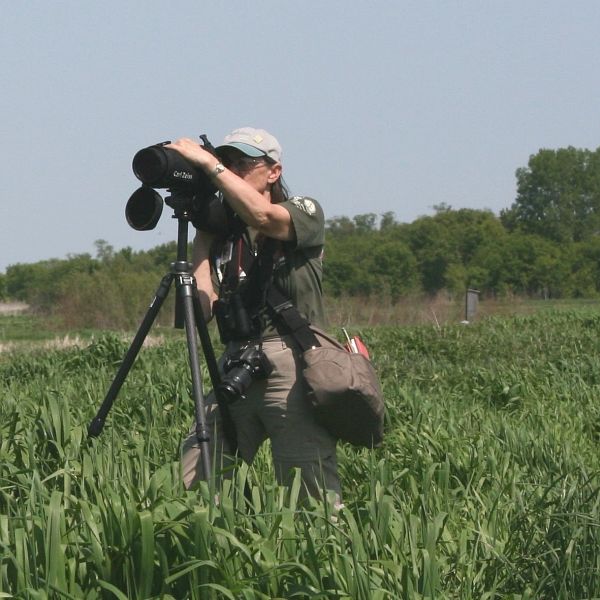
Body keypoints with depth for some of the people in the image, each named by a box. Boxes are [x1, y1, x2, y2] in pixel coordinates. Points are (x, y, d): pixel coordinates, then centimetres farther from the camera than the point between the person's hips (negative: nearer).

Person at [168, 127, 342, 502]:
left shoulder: (305, 212, 7)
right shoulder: (221, 232, 17)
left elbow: (262, 216, -18)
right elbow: (204, 309, 4)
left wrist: (208, 162, -11)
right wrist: (200, 229, 8)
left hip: (293, 368, -4)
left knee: (315, 500, -8)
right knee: (188, 488, -7)